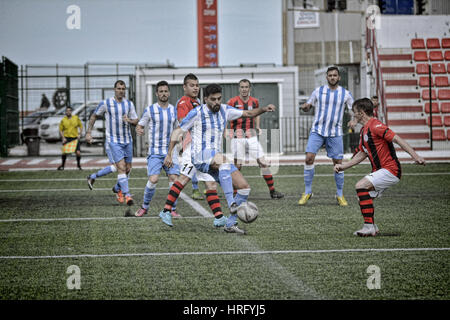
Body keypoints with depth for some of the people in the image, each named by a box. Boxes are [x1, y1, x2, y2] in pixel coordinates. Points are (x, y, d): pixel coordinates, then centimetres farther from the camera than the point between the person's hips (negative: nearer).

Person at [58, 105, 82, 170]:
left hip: (75, 138, 1)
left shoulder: (76, 118, 3)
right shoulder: (63, 120, 0)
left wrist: (79, 134, 1)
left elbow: (80, 125, 14)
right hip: (67, 138, -1)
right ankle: (62, 165, 11)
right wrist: (63, 138, -7)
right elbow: (60, 130, 6)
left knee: (78, 153, -8)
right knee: (64, 152, -11)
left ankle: (78, 164, 19)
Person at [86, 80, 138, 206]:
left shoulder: (129, 104, 4)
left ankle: (117, 188, 36)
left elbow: (136, 121, 9)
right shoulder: (105, 103, -6)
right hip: (114, 141, -5)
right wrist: (88, 132, 2)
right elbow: (94, 116, 7)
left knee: (128, 168, 11)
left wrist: (129, 120, -14)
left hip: (127, 140, 5)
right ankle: (127, 195, -19)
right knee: (121, 167, -17)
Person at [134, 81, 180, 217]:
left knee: (174, 178, -8)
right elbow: (139, 125, 4)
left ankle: (172, 209, 5)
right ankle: (144, 207, 7)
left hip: (170, 151, 3)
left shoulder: (174, 110, 8)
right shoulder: (150, 110, -2)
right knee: (153, 179, -14)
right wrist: (139, 130, -18)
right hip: (155, 152, -3)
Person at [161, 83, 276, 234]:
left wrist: (264, 109, -4)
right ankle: (231, 204, -48)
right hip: (200, 156, -7)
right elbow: (178, 131, 1)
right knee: (223, 160, -40)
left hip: (217, 161, 7)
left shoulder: (224, 110, 11)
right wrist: (169, 155, -3)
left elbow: (248, 113, 15)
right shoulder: (197, 113, -4)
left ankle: (230, 223, 1)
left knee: (244, 187, -5)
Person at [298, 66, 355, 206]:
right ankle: (307, 192, -1)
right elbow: (308, 105, 13)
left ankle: (340, 195, 16)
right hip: (317, 130, 0)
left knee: (338, 163, 0)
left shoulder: (345, 94, 2)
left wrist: (354, 120, -11)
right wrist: (305, 106, -11)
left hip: (335, 133, 0)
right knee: (309, 158, -13)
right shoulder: (318, 91, 4)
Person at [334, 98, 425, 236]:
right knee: (363, 195, 10)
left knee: (361, 186, -22)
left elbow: (397, 139, -21)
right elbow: (362, 154, 26)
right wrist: (343, 166, 22)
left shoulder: (375, 125, -14)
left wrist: (415, 155, -29)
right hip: (379, 171, 10)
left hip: (390, 170, -10)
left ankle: (369, 226, -22)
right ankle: (371, 227, 18)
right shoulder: (364, 131, 17)